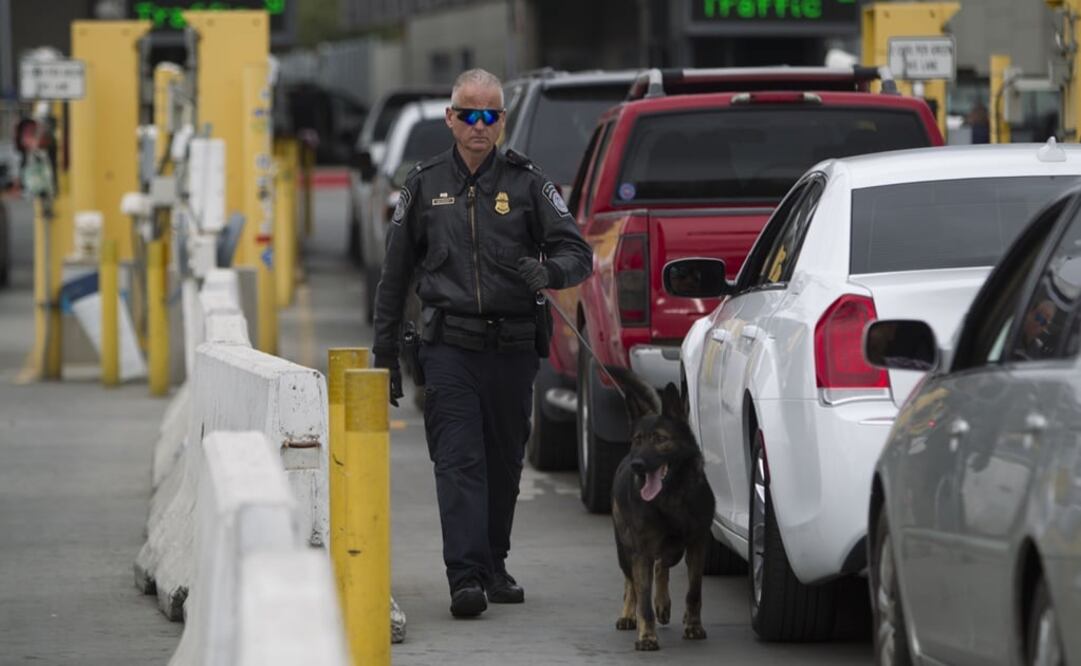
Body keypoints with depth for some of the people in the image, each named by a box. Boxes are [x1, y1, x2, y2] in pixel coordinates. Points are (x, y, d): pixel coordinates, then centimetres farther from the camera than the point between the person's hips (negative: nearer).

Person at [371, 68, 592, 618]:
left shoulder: (526, 183, 6)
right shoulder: (425, 185, 9)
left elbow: (578, 253, 1)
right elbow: (395, 275, 14)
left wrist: (547, 271, -23)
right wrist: (385, 353, 11)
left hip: (512, 346, 1)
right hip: (448, 347, -1)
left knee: (504, 463, 10)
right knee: (458, 461, -11)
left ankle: (494, 566, 25)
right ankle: (466, 577, -18)